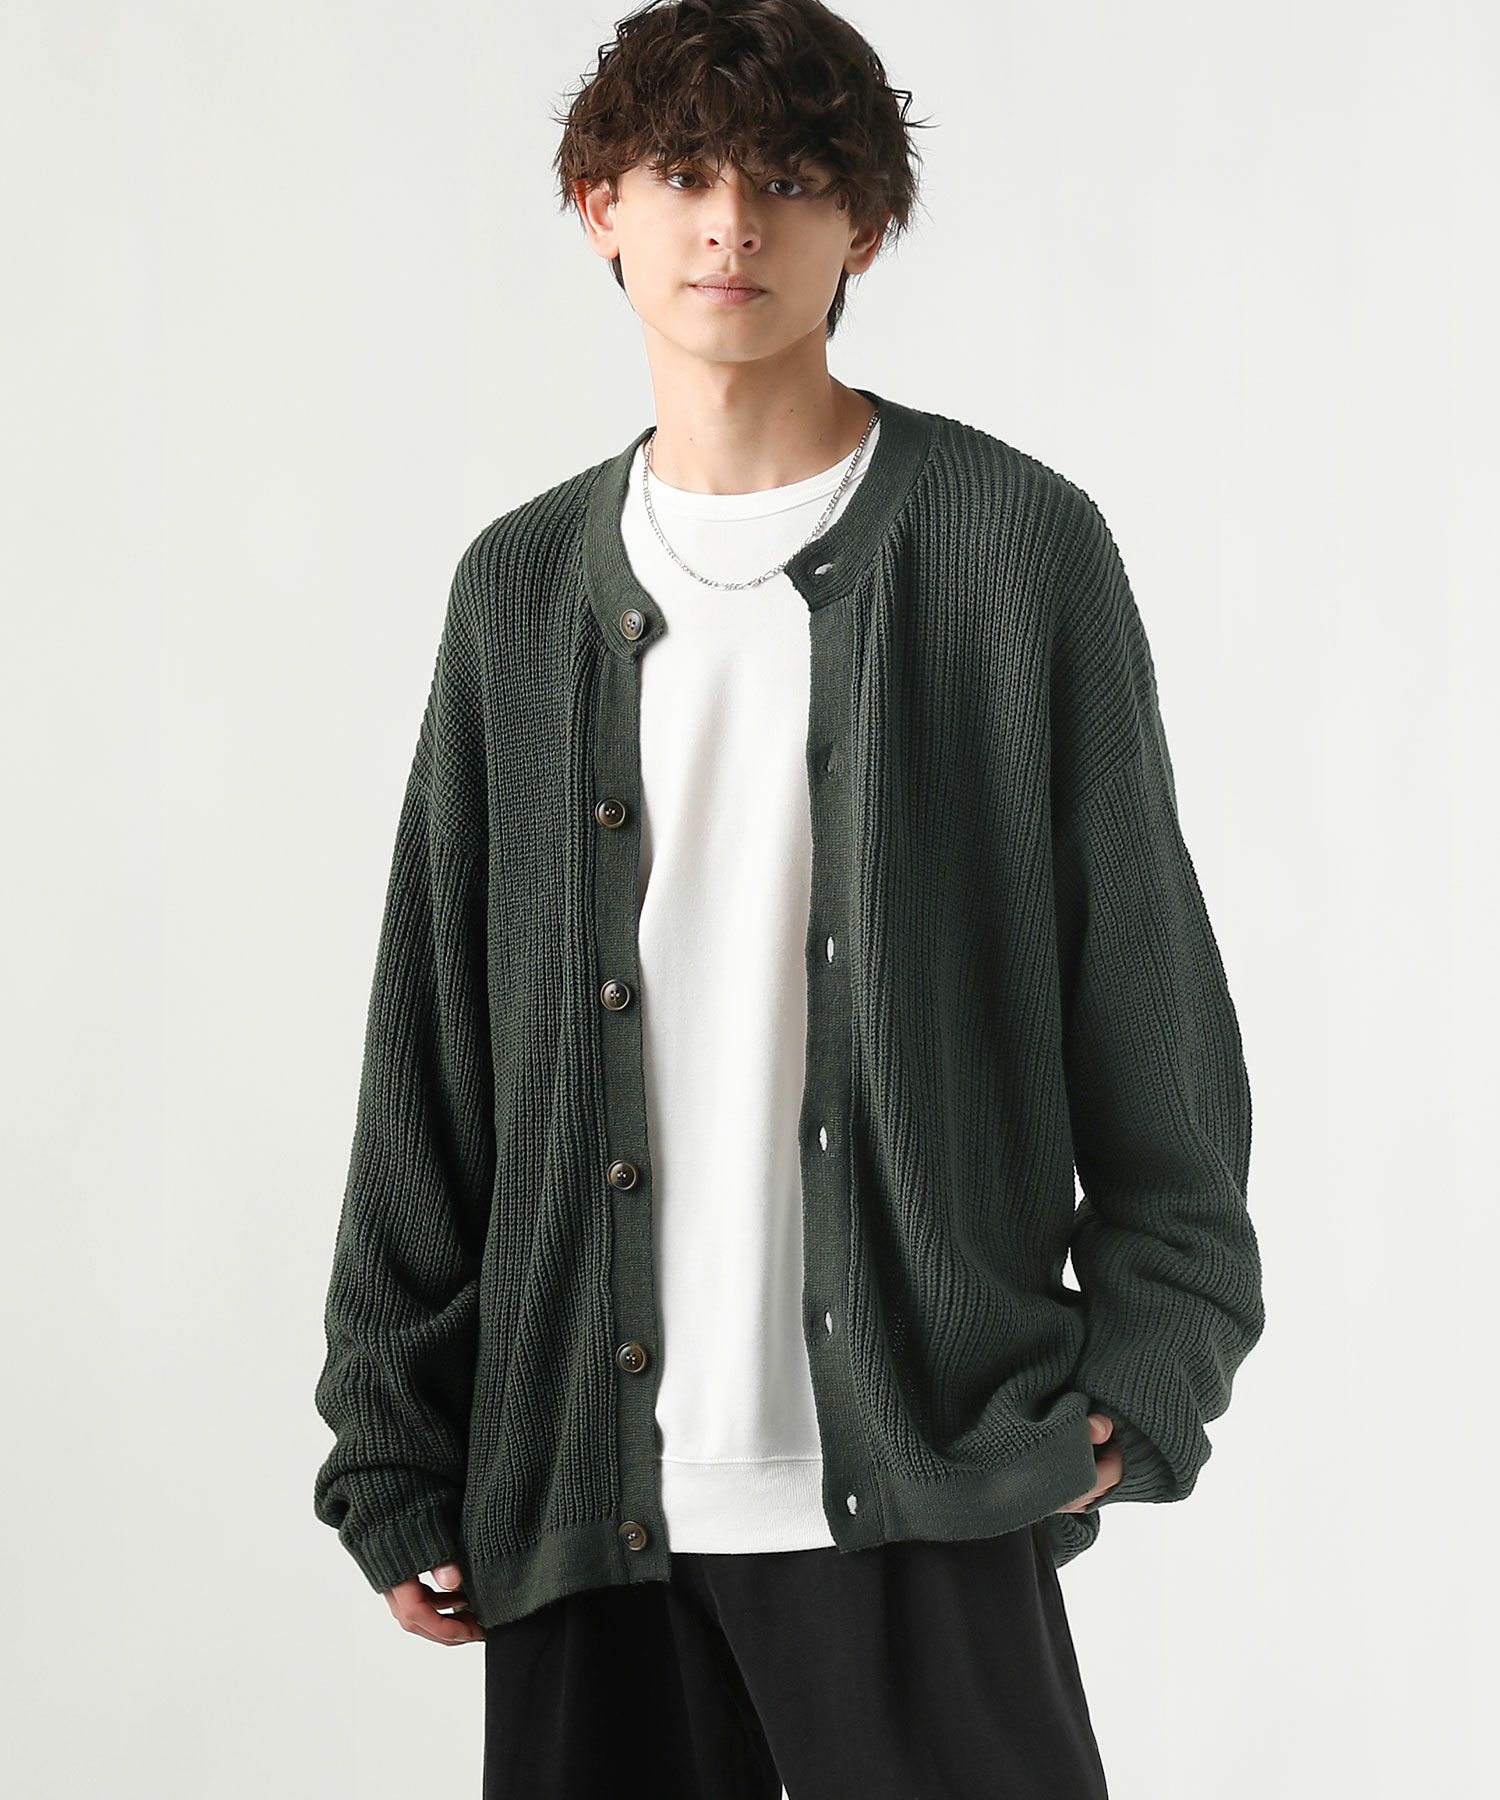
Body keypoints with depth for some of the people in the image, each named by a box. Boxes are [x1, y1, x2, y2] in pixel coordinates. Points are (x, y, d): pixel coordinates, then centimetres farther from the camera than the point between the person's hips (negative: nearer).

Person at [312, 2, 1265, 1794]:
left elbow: (1149, 1002, 3)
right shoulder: (524, 584, 10)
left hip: (914, 1479, -3)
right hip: (586, 1490, 3)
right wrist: (394, 1443, 9)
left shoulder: (1015, 546, 1)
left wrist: (1144, 1363, -4)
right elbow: (431, 1049, 11)